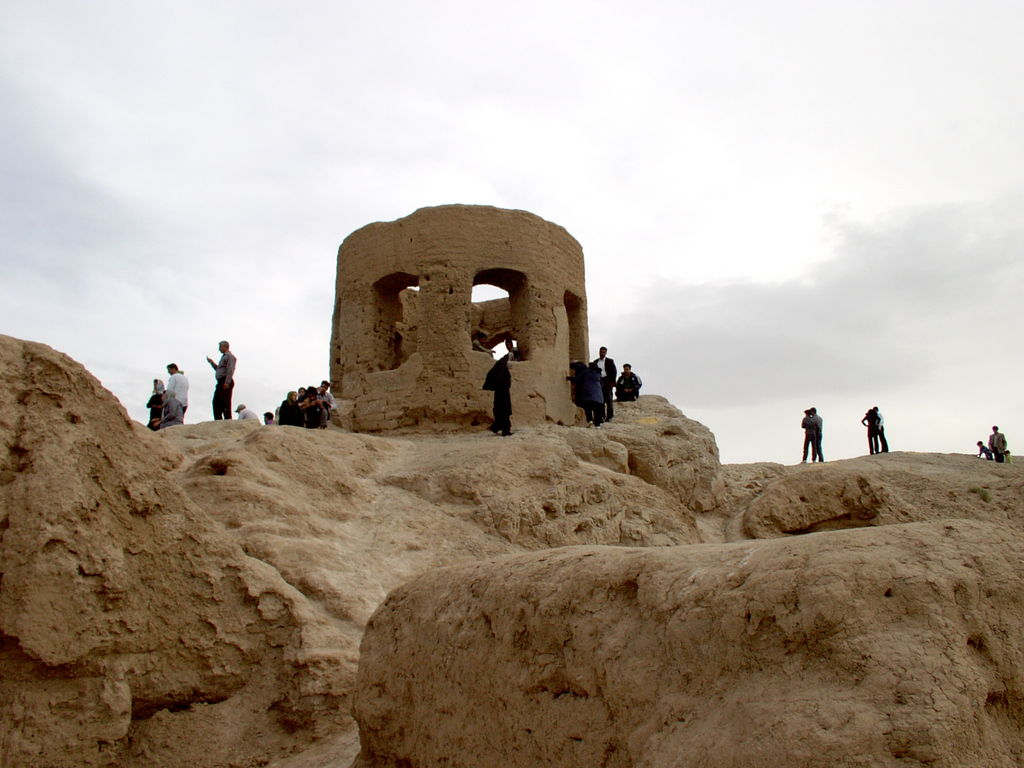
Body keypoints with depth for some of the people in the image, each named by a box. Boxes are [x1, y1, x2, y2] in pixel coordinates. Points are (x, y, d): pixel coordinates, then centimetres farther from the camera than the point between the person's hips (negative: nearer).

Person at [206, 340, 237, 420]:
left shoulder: (229, 356, -5)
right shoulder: (223, 357, 26)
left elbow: (230, 369, -17)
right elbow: (218, 369, 32)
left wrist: (227, 382, -24)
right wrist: (212, 362, 23)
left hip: (226, 382, -10)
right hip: (220, 382, 10)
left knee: (225, 403, -12)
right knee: (216, 402, 7)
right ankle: (218, 421, 8)